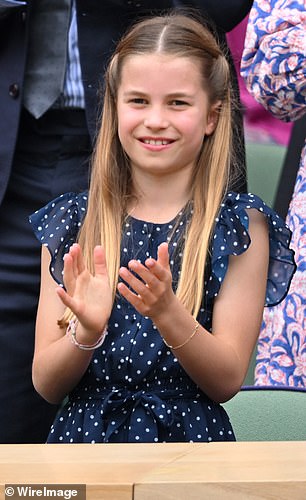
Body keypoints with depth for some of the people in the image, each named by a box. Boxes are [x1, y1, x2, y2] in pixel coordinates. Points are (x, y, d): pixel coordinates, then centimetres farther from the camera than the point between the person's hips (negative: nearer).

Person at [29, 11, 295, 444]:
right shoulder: (71, 222, 1)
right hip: (83, 432, 1)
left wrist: (167, 313, -25)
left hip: (190, 437, 0)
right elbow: (46, 384, -2)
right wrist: (88, 330, -21)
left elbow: (227, 381, -9)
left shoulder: (240, 227, -4)